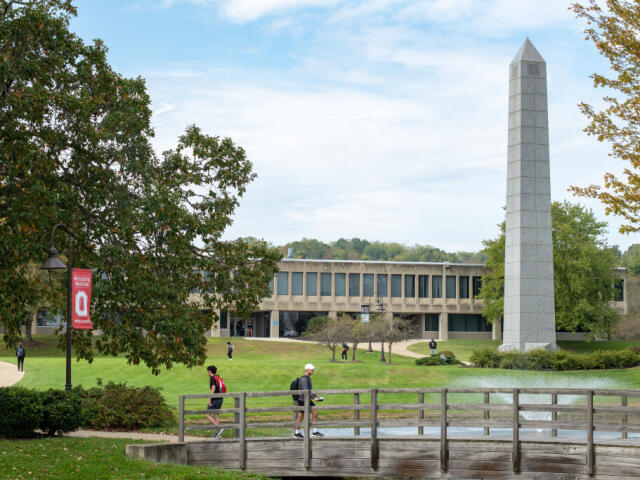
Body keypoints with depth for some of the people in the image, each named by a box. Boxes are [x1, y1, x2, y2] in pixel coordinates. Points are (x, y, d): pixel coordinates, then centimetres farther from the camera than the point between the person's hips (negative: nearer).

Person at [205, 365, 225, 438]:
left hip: (215, 399, -8)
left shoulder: (212, 378, -10)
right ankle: (218, 434, 7)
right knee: (215, 415, 11)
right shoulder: (218, 378, 16)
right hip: (220, 399, 8)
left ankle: (219, 428, -16)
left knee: (208, 415, -2)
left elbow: (213, 388, -21)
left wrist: (210, 399, -21)